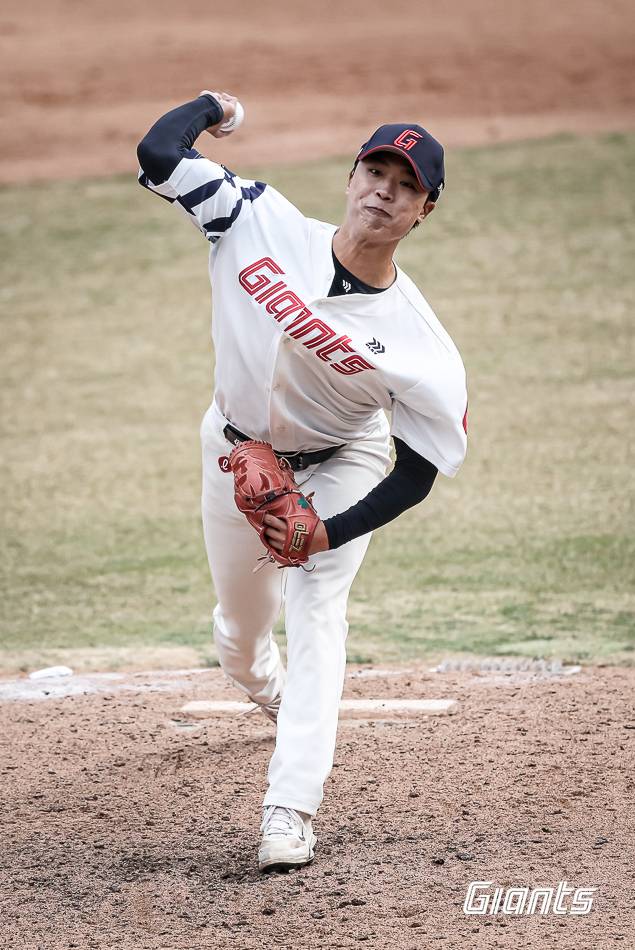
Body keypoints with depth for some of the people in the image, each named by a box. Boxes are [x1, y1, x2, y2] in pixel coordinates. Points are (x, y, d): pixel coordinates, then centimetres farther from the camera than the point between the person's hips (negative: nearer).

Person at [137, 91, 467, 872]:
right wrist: (213, 106, -6)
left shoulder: (422, 350, -29)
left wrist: (329, 533, -32)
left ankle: (290, 808, -24)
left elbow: (417, 473, -22)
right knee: (240, 627, 18)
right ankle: (270, 692, 56)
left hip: (339, 467, -3)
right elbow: (158, 152, -24)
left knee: (316, 609, -23)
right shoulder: (261, 222, -25)